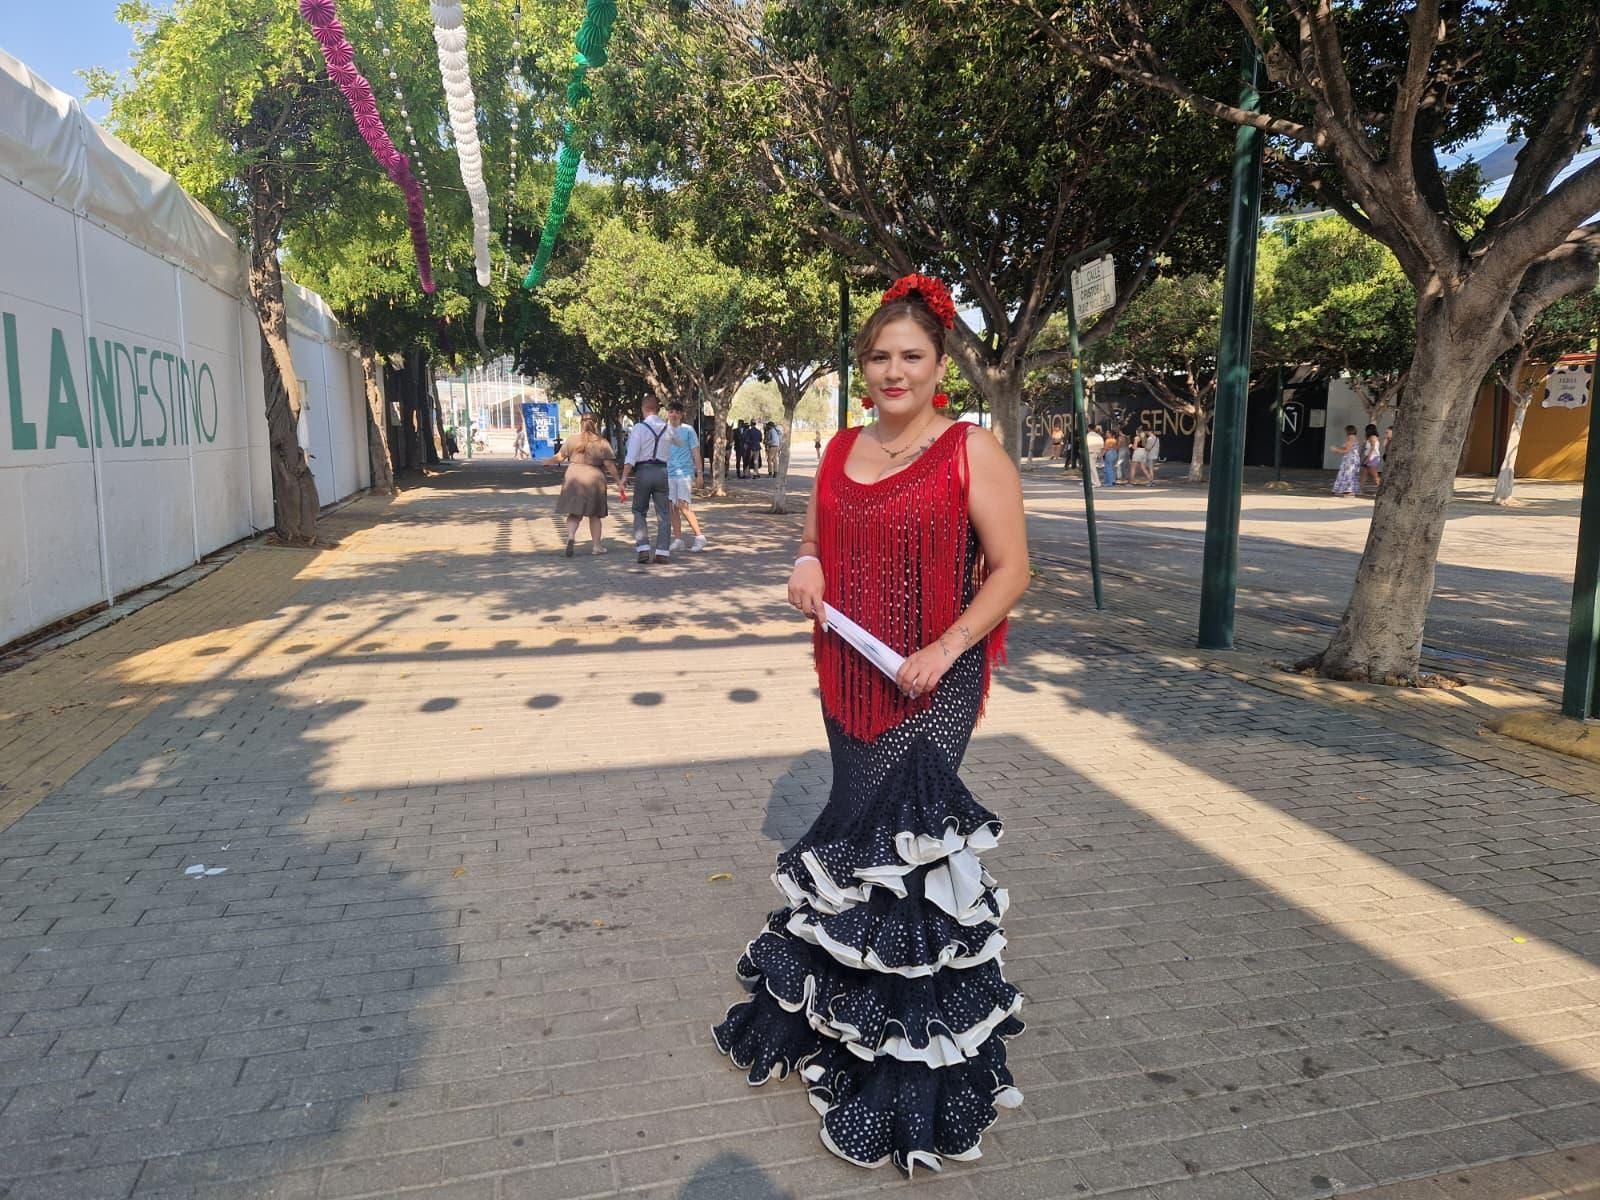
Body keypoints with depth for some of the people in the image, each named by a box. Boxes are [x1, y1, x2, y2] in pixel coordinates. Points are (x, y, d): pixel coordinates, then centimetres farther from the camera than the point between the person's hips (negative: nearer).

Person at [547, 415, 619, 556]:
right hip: (594, 481, -1)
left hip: (573, 479, 1)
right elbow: (610, 465, -6)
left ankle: (571, 536, -16)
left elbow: (559, 457, 7)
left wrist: (548, 461, 26)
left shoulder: (572, 440, 4)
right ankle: (596, 546, 14)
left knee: (574, 513, 9)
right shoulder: (603, 443, -2)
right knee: (594, 515, 11)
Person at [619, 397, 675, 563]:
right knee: (663, 514, 7)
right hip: (663, 471, 2)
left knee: (640, 512, 11)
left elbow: (631, 456, -12)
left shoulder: (639, 428, -4)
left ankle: (643, 549, 0)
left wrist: (623, 479, -15)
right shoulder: (668, 429, 7)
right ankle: (662, 552, 3)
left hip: (643, 471, -2)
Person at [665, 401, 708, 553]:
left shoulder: (688, 430, -2)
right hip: (669, 473, 4)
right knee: (673, 507, 5)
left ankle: (699, 536, -2)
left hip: (685, 473, -4)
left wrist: (699, 473, -4)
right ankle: (678, 539, 12)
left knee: (683, 506, -12)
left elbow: (695, 452, 0)